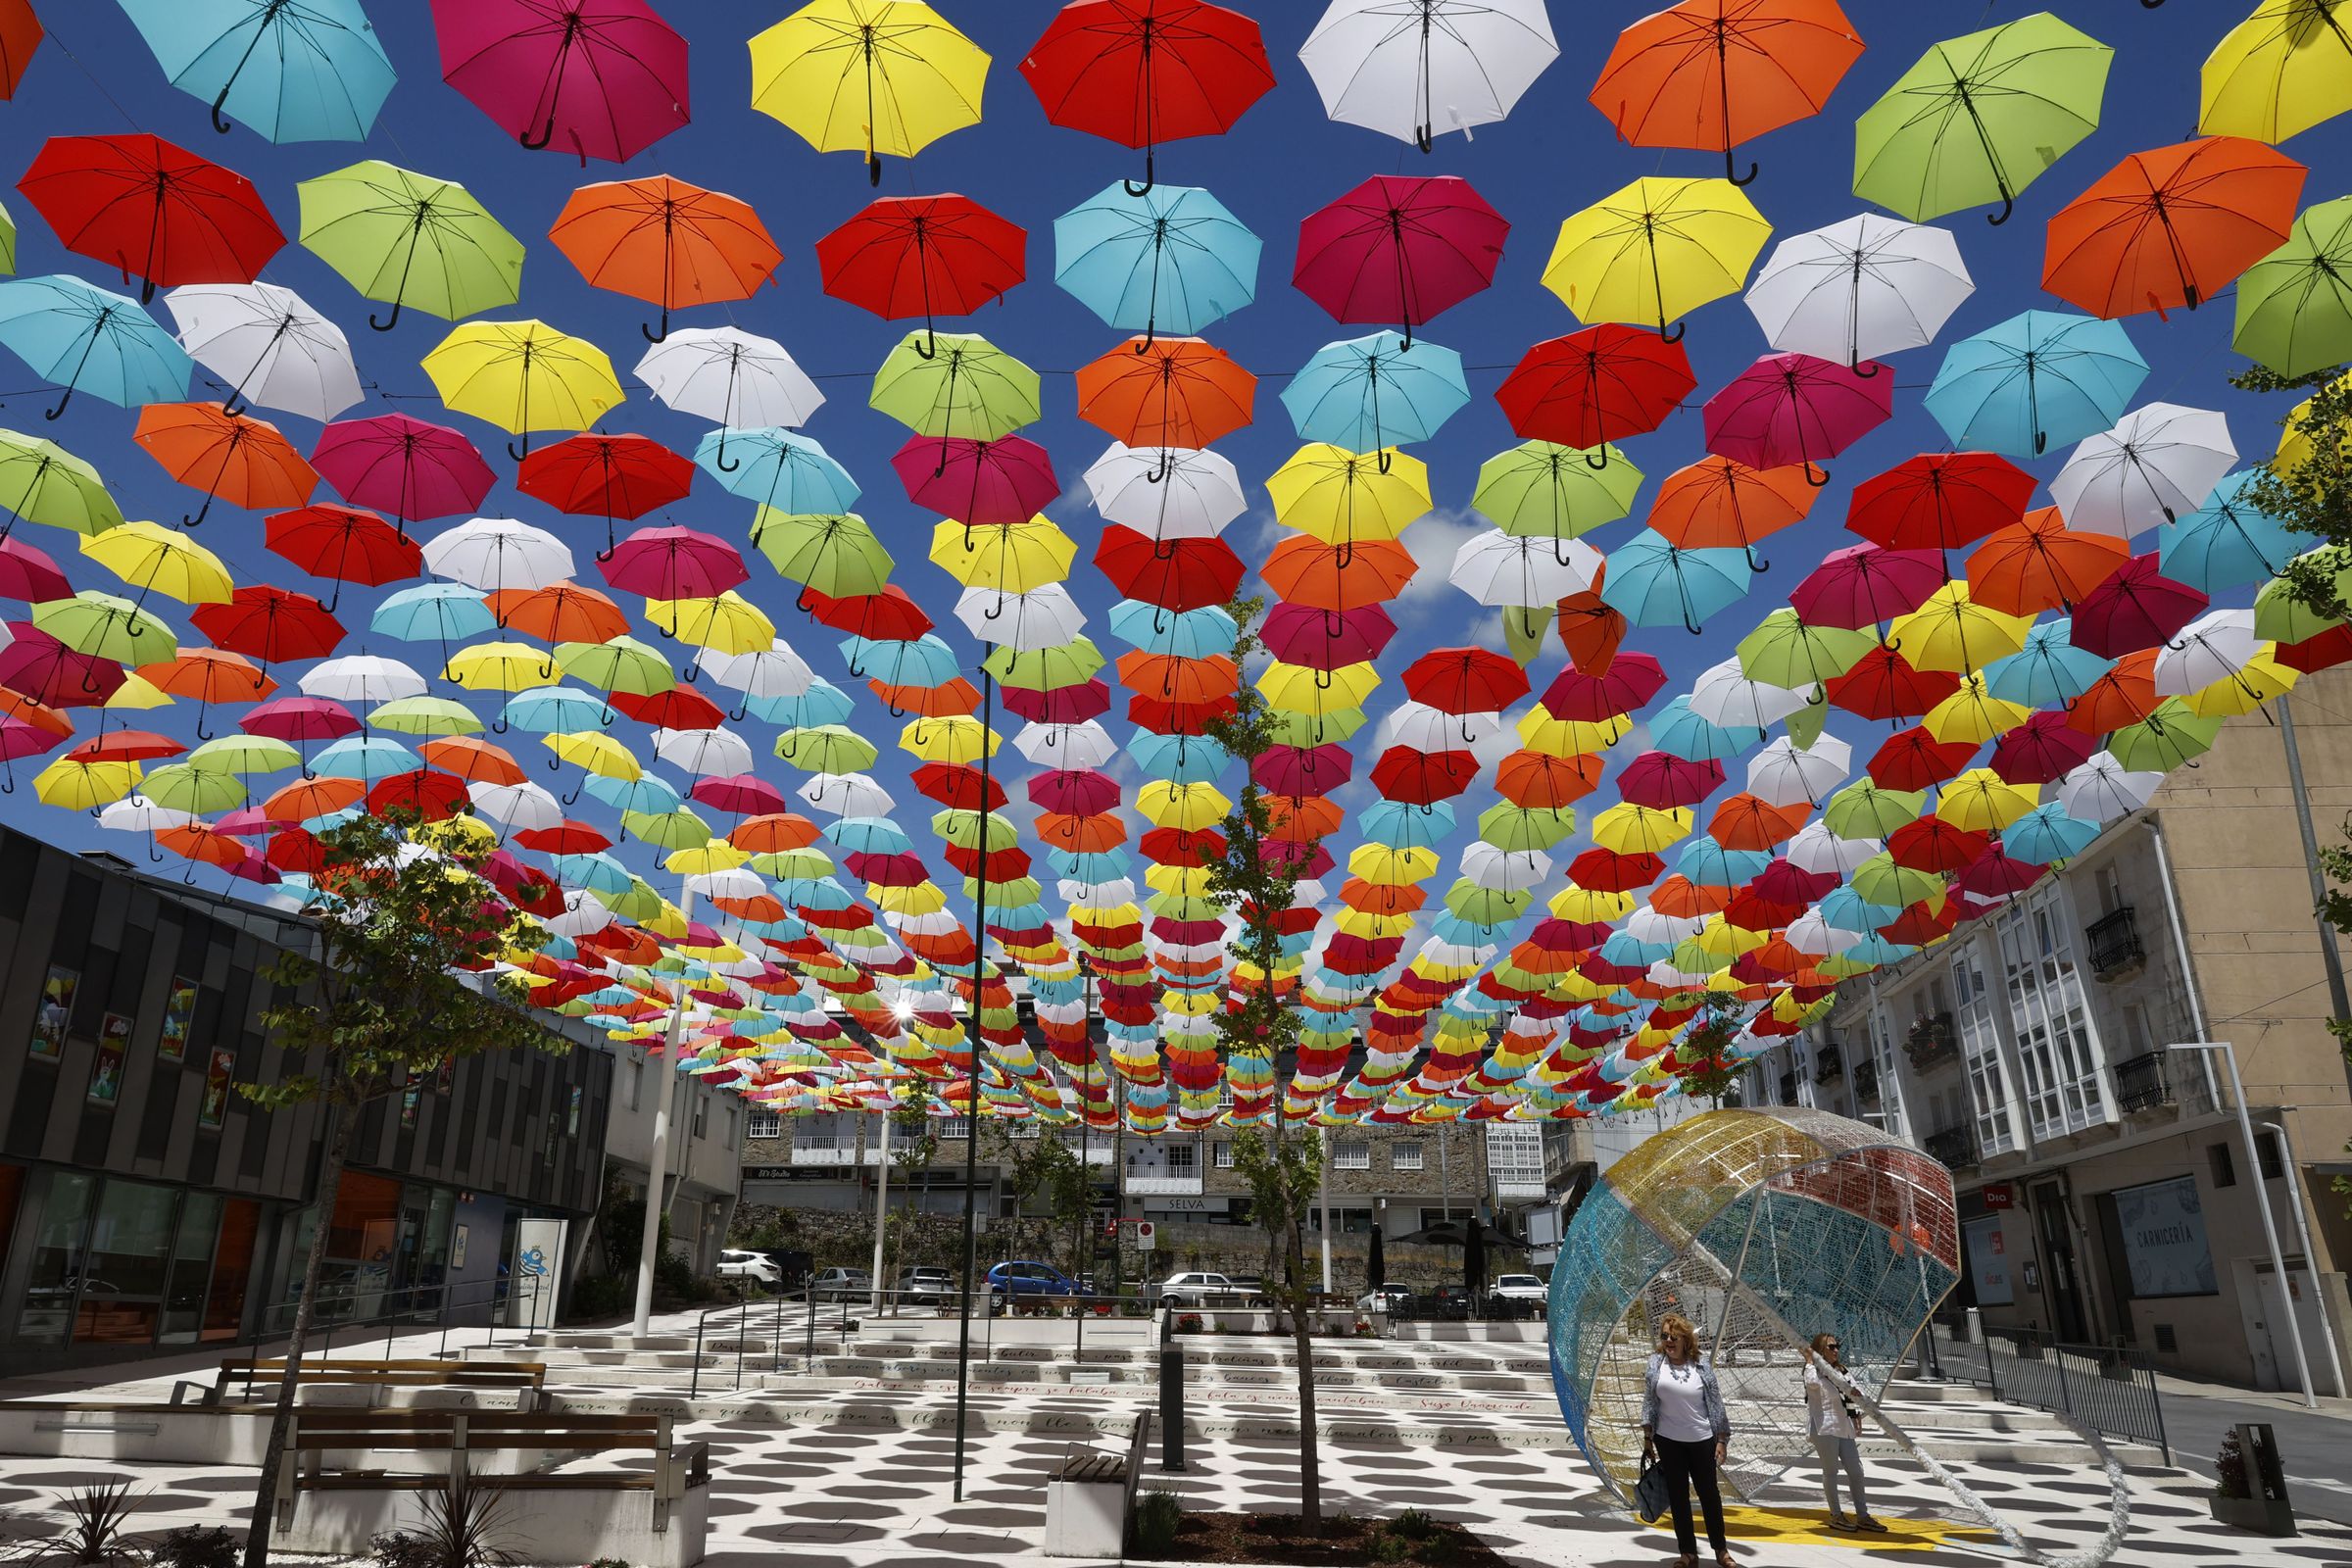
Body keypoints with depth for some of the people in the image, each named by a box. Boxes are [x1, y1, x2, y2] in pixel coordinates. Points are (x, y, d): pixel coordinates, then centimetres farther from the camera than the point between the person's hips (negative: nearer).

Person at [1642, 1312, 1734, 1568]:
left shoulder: (1702, 1364, -6)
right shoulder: (1656, 1361, -4)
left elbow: (1715, 1403, -1)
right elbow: (1649, 1401, 1)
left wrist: (1722, 1439, -2)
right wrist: (1647, 1437, 1)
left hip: (1701, 1440, -1)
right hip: (1668, 1441, 1)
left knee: (1710, 1494, 11)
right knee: (1678, 1496, 8)